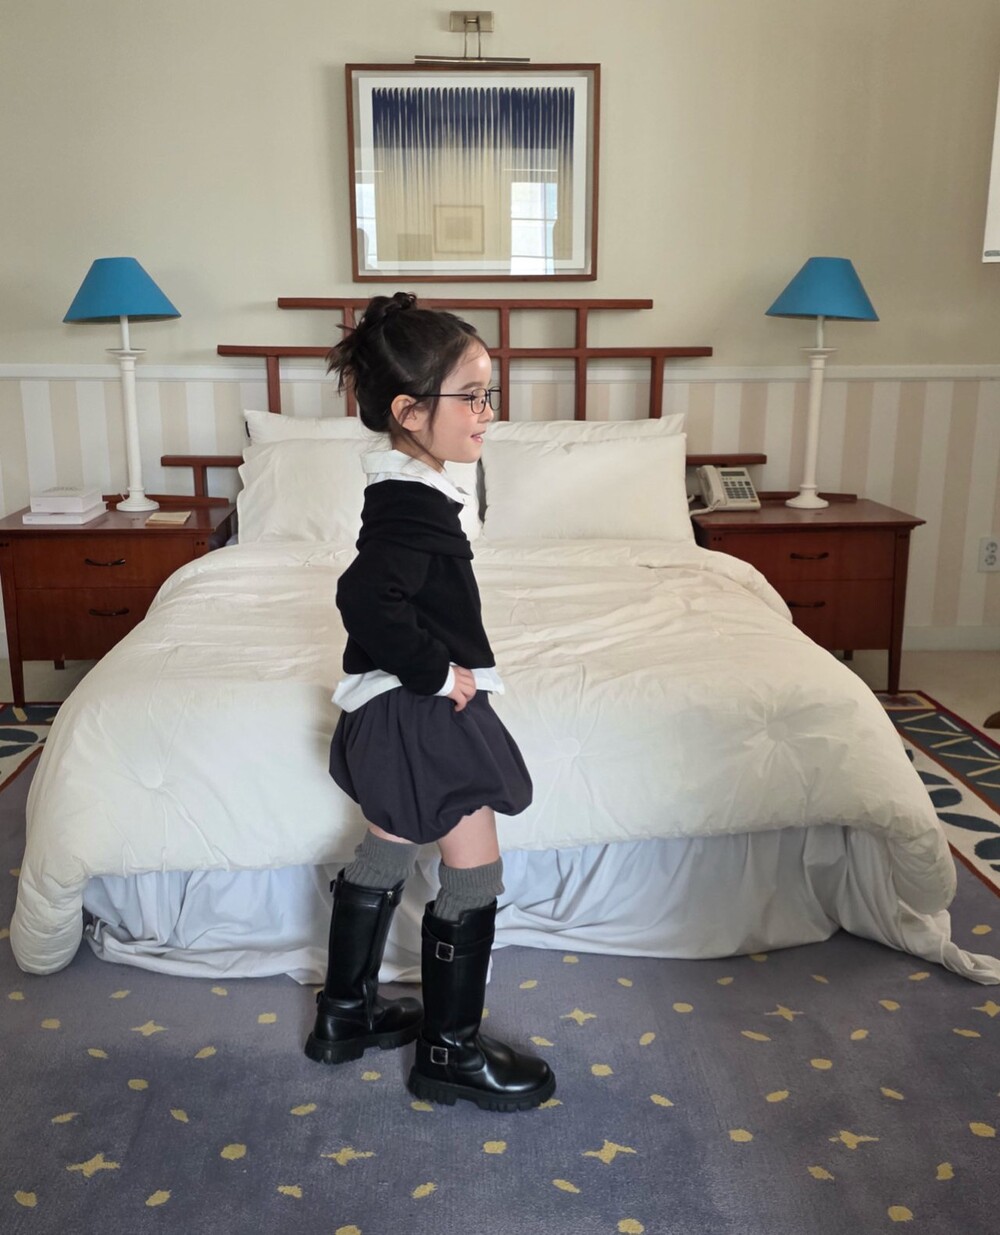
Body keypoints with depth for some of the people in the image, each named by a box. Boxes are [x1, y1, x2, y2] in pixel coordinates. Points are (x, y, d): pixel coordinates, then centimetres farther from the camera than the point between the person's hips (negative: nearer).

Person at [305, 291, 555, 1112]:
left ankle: (346, 1014, 38)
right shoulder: (411, 505, -24)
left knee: (385, 856, 21)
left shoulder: (405, 489, 7)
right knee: (475, 872, 3)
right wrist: (440, 672, -26)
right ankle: (452, 1052, 20)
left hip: (396, 711, 10)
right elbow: (366, 598, -38)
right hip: (424, 715, -10)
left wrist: (440, 672, 13)